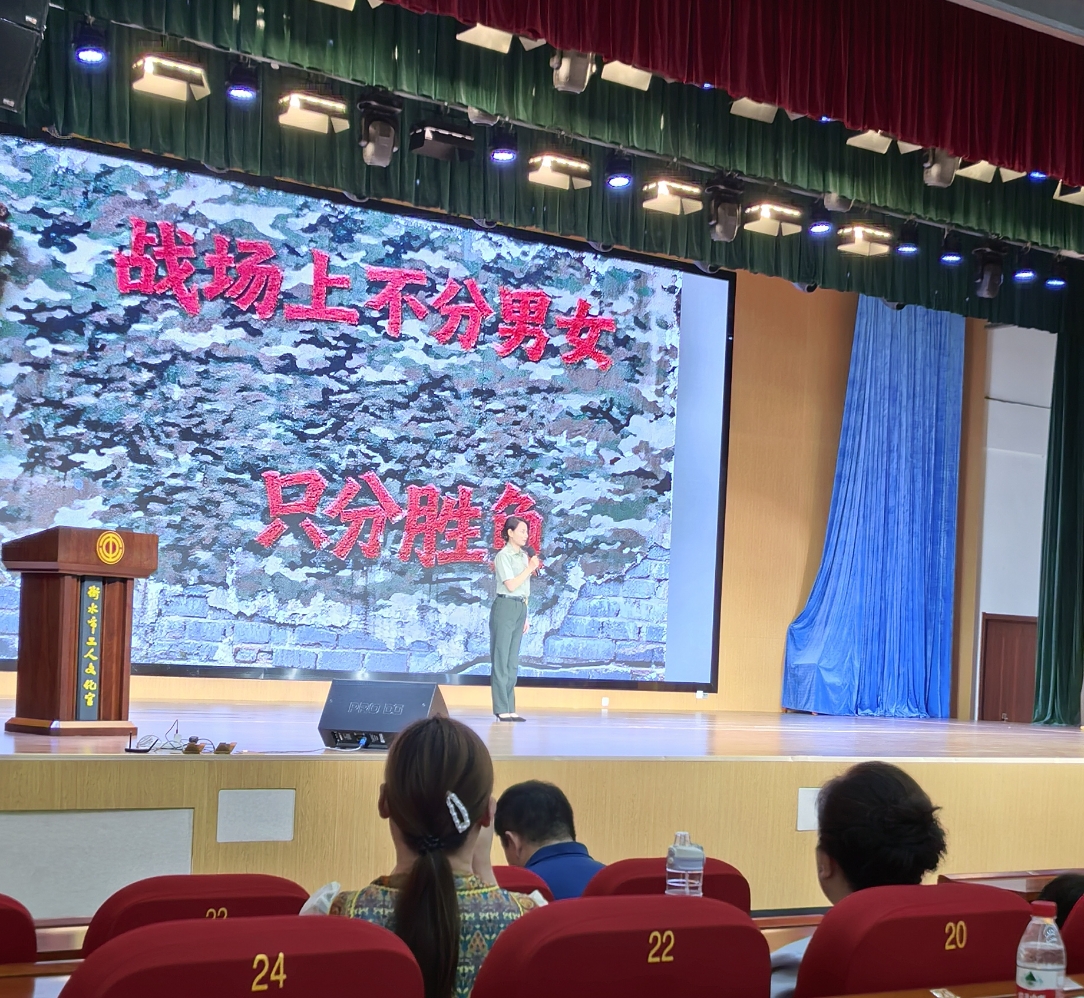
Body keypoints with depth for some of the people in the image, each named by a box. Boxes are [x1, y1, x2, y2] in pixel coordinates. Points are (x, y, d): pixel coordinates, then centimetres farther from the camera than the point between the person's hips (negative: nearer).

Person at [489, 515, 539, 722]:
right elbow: (511, 585, -16)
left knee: (513, 660, 7)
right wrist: (531, 568, -11)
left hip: (520, 608, 8)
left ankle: (509, 709, 9)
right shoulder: (503, 556, -8)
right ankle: (502, 709, -5)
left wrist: (525, 616, 16)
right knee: (501, 658, -5)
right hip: (505, 606, -8)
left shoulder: (524, 556, 14)